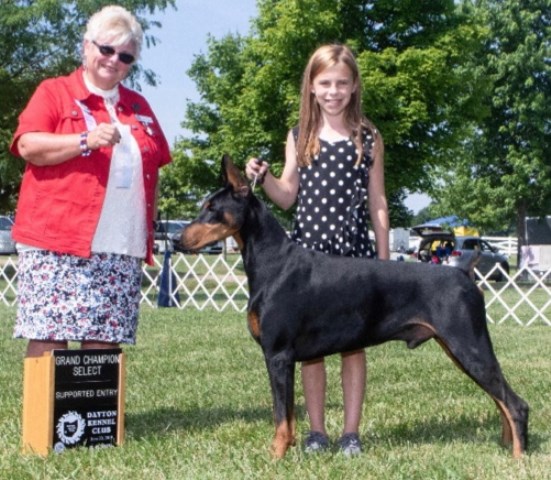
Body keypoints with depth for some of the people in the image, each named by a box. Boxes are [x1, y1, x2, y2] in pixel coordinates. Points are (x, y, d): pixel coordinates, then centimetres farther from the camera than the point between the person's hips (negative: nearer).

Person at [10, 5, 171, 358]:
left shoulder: (139, 107, 21)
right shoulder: (54, 92, 6)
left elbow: (153, 169, 23)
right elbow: (28, 146, -7)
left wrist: (151, 228, 14)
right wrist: (86, 141, -19)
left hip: (123, 249, 4)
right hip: (58, 242, -4)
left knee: (104, 341, 2)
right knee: (48, 337, -7)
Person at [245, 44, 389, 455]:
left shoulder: (369, 138, 3)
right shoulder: (299, 137, 6)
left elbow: (378, 204, 6)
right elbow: (288, 197, 10)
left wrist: (384, 261, 3)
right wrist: (263, 178, -10)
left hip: (353, 250, -1)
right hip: (307, 250, 1)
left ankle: (351, 431, 8)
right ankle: (317, 430, 12)